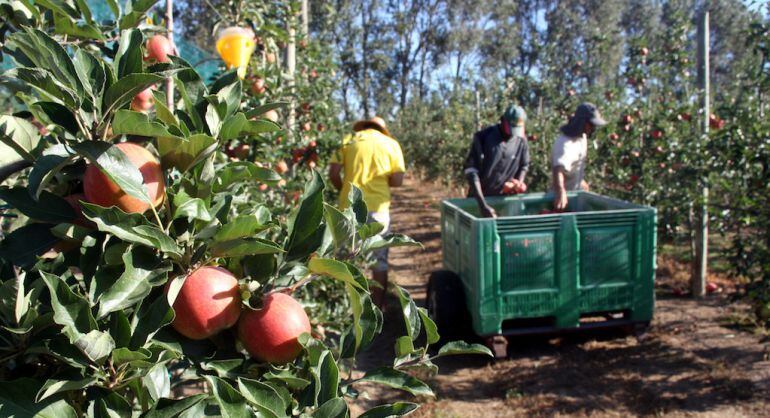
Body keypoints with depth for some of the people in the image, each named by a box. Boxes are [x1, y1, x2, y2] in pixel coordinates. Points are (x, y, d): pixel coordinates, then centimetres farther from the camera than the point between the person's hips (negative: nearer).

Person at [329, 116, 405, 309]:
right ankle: (378, 307, 15)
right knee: (379, 261, 10)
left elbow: (333, 173, 0)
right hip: (377, 208, -1)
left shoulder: (348, 140, 9)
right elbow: (397, 181, -1)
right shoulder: (391, 143, 7)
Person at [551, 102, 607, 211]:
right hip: (566, 194, -9)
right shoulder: (564, 143, -29)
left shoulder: (582, 137, 2)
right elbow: (559, 168, -47)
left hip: (578, 191, 10)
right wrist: (561, 192, -62)